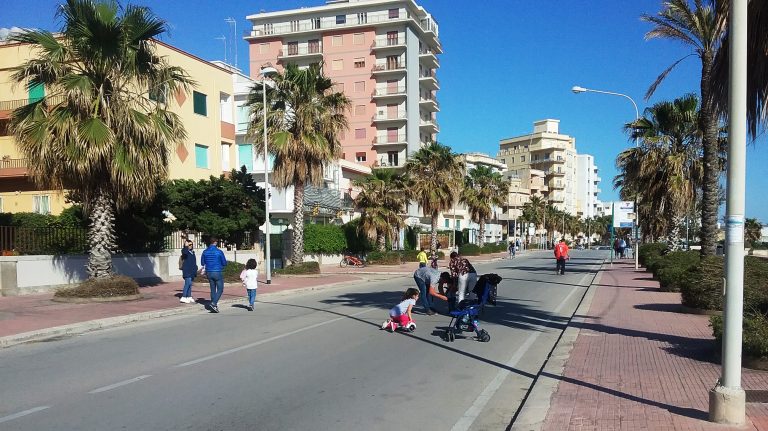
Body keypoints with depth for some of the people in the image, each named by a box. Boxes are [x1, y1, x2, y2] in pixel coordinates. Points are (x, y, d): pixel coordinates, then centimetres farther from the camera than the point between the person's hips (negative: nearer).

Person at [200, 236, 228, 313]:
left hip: (209, 273, 5)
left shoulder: (205, 252, 2)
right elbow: (224, 263, -5)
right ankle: (214, 303, -15)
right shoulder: (219, 252, -11)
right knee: (220, 289, 3)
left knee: (213, 289, 14)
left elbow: (202, 263, 11)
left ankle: (214, 306, 15)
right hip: (217, 272, -5)